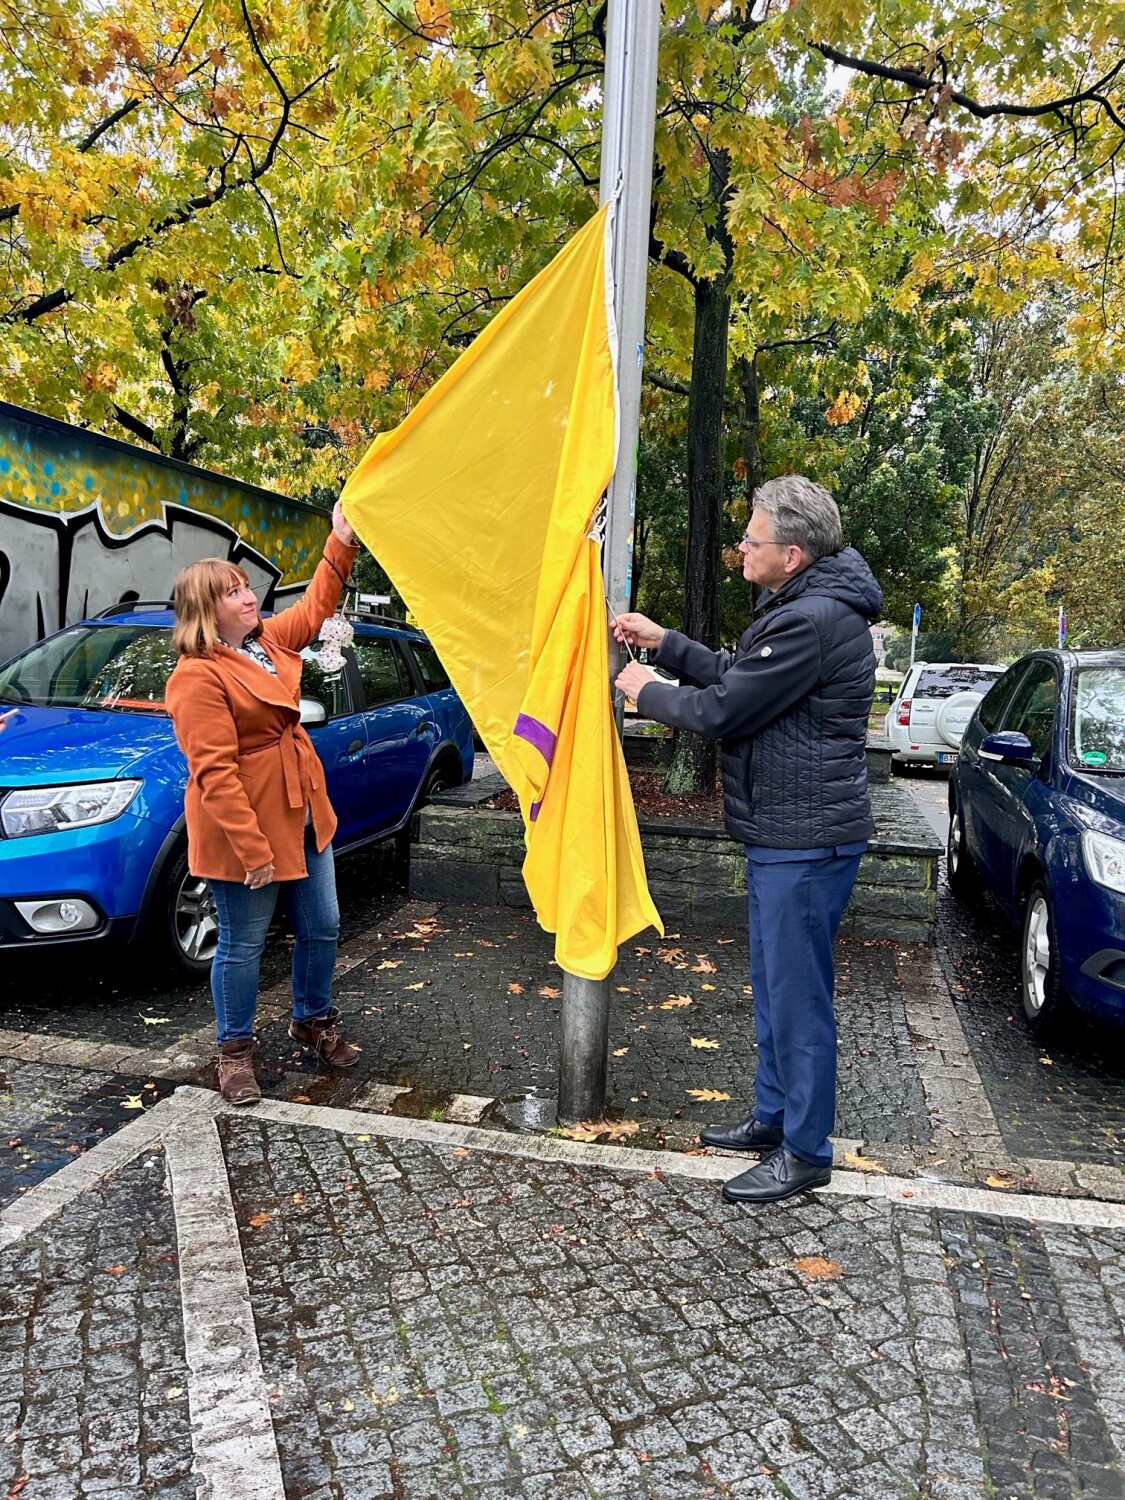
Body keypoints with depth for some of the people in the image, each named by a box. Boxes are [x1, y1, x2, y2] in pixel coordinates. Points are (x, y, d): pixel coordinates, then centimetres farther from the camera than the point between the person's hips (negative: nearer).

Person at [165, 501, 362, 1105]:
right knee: (243, 944, 7)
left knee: (321, 927, 16)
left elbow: (315, 606, 21)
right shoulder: (197, 676, -18)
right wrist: (252, 849, -26)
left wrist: (341, 543, 10)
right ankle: (235, 1050, 27)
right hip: (242, 833, -8)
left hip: (302, 815, 8)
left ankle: (312, 1020, 39)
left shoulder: (268, 641, 7)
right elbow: (214, 773, -23)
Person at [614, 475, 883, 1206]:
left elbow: (721, 710, -19)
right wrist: (665, 642, 13)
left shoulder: (814, 620, -23)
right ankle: (774, 1115, 35)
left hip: (806, 840, -11)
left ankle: (806, 1151, 17)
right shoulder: (802, 606, 12)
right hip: (783, 832, 11)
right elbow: (739, 675, 19)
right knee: (774, 986, 20)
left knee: (798, 994, 1)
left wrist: (648, 691, -2)